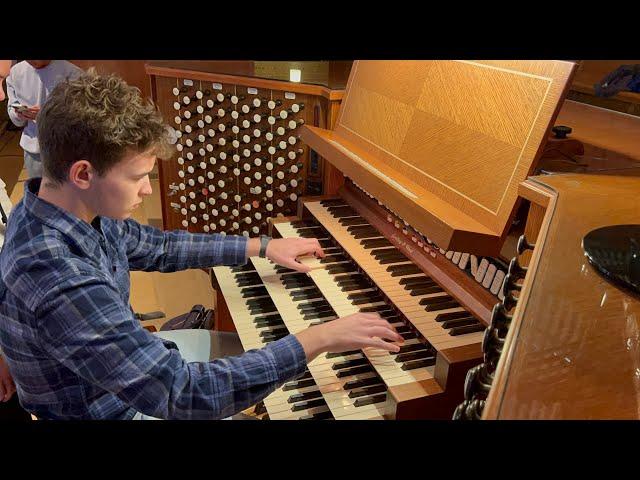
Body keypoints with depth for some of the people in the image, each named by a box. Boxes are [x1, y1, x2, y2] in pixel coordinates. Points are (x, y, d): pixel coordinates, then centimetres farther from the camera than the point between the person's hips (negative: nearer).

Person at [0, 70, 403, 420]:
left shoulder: (75, 209, -12)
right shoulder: (58, 282, -40)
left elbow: (156, 247, 5)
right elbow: (182, 394, -40)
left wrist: (262, 246, 5)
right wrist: (318, 339, -36)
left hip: (127, 364, 7)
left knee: (255, 349, 20)